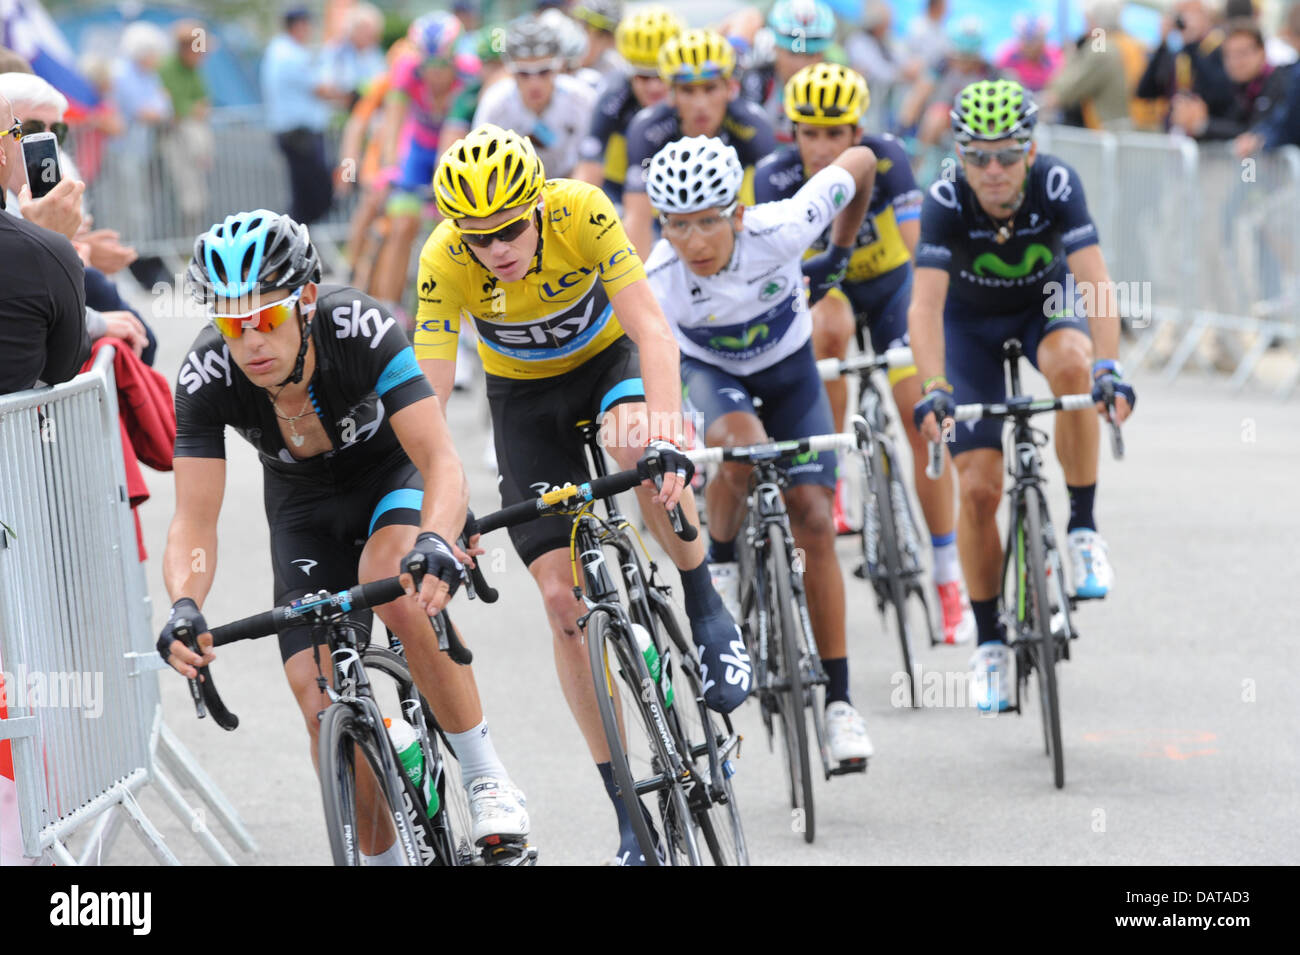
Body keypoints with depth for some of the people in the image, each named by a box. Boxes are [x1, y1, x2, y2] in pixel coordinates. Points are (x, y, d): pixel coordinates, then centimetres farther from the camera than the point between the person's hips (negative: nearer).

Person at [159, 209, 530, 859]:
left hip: (394, 475, -3)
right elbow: (194, 519, -28)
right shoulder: (206, 377, -28)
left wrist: (435, 543, -60)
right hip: (305, 506, 3)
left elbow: (443, 464, -39)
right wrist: (185, 607, -49)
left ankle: (488, 782, -22)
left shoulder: (361, 329, -34)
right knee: (322, 702, -11)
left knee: (396, 587, -36)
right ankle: (381, 859, 11)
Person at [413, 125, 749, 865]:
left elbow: (653, 330, -36)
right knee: (565, 599, -7)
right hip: (524, 395, 1)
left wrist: (666, 439, -51)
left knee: (637, 447, -38)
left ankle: (709, 614, -13)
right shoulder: (444, 263, -29)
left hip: (608, 356, -1)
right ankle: (630, 809, 1)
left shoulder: (582, 213, -32)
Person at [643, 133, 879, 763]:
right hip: (708, 372, -1)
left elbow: (859, 163, -19)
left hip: (788, 367, 1)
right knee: (740, 442, -36)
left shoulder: (782, 229, -35)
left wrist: (840, 253, -4)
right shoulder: (659, 281, -35)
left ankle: (839, 701, -1)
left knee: (814, 522, -9)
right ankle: (719, 564, -6)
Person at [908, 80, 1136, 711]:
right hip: (971, 323, 0)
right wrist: (934, 389, -52)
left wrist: (1108, 367, -50)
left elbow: (1095, 281, -36)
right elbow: (925, 304, -38)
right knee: (979, 488, -9)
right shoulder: (946, 202, -30)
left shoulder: (1056, 185, -29)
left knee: (1069, 363, -37)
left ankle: (1083, 528, -19)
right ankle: (988, 643, 9)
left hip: (1046, 305, 0)